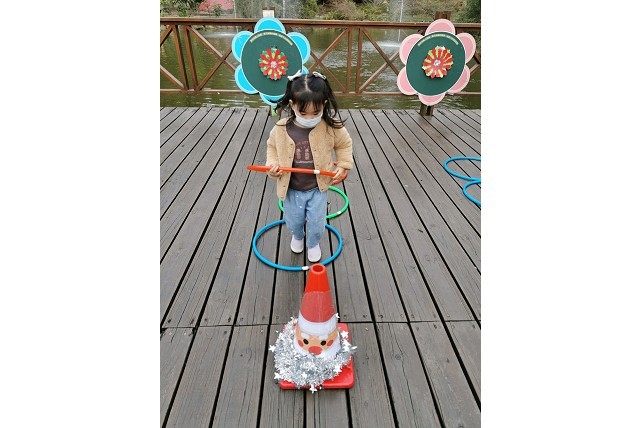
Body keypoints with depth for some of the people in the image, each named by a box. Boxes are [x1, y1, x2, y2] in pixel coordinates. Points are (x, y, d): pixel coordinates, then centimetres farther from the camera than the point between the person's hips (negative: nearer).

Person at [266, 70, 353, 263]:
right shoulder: (281, 129, -17)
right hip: (291, 189, 1)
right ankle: (297, 236, 57)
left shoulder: (331, 127, -19)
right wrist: (272, 165, -12)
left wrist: (343, 166, -5)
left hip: (318, 188, -1)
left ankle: (313, 244, 47)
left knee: (316, 223, 13)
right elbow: (272, 146, 4)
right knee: (293, 221, 21)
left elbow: (344, 144, 0)